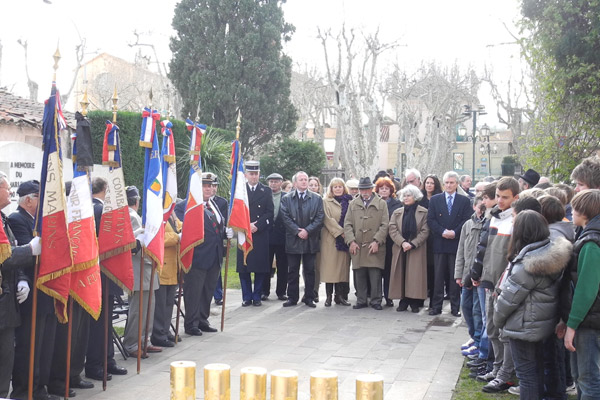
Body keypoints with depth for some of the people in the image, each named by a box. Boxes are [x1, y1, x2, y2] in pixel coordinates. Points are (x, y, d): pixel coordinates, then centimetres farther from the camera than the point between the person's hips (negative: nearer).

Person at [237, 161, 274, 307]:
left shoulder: (266, 191, 8)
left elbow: (269, 213, 1)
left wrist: (257, 226, -11)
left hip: (261, 234, 0)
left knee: (261, 267, 1)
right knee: (243, 267, 1)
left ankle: (257, 296, 11)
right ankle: (246, 297, 10)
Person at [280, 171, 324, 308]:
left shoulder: (317, 198, 6)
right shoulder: (286, 198, 4)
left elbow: (319, 218, -1)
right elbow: (285, 217, -3)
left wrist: (307, 231, -12)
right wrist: (297, 231, -12)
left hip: (310, 240, 0)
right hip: (293, 240, 0)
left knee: (310, 271, 5)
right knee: (292, 271, 5)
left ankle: (309, 298, 13)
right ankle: (292, 298, 13)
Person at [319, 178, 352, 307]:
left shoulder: (349, 202, 13)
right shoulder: (326, 202, 4)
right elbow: (328, 220, -6)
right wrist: (340, 232, -12)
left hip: (345, 239, 3)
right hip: (331, 239, -3)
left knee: (343, 266, 3)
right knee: (330, 266, -4)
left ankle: (340, 295, 9)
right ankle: (329, 295, 2)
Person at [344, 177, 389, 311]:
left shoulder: (381, 203, 7)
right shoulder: (353, 204, 13)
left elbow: (384, 225, 1)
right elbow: (347, 224, 9)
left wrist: (376, 241, -9)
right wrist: (351, 241, -3)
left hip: (375, 247, -2)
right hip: (357, 247, 2)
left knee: (375, 276, -3)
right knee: (360, 276, 6)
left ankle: (376, 301, 7)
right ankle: (361, 301, 15)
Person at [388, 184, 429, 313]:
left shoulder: (423, 212, 1)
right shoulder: (397, 212, 12)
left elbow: (425, 231, -5)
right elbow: (392, 230, 2)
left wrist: (412, 244, -14)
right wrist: (402, 242, -13)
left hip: (417, 250, -3)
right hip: (400, 249, 3)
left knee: (415, 276, -5)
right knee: (401, 275, 2)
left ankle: (415, 303, 2)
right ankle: (403, 302, 8)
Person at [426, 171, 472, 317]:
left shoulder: (464, 200, 7)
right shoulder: (435, 200, 8)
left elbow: (467, 221, 0)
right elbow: (430, 220, 2)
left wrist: (455, 232, -14)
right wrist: (443, 232, -11)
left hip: (457, 243, -1)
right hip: (439, 243, 1)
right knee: (438, 276, 3)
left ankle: (455, 307, 10)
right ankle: (436, 306, 9)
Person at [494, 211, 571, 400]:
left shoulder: (528, 263, -26)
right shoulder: (550, 252, -1)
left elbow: (510, 297, -20)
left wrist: (498, 319, -4)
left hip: (523, 327, -9)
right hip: (542, 323, 9)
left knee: (526, 371, 3)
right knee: (537, 367, 21)